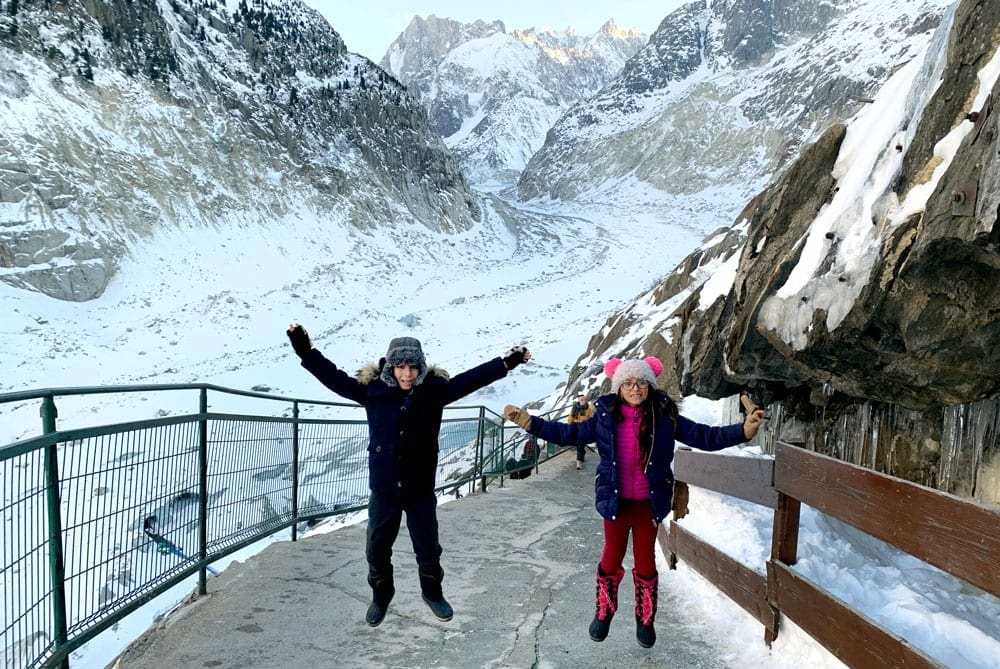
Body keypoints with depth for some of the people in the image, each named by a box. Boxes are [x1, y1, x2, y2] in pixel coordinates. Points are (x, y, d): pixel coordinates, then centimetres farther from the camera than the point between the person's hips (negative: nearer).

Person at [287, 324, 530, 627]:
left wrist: (507, 362, -12)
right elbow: (334, 378, -3)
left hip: (421, 489, 0)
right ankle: (381, 596, 42)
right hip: (383, 489, 0)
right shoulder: (372, 389, -8)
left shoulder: (435, 390, -9)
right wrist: (306, 352, -10)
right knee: (377, 549, 15)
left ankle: (432, 592, 42)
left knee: (428, 549, 14)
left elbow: (470, 379, -8)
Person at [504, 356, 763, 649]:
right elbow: (568, 433, -2)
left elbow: (704, 437, -10)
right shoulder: (605, 417, -9)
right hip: (615, 503, 0)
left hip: (649, 504, 0)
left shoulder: (665, 417, -11)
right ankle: (603, 612, 39)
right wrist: (529, 423, -9)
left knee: (645, 561, 16)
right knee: (611, 559, 17)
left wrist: (743, 431, -23)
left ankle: (645, 619, 37)